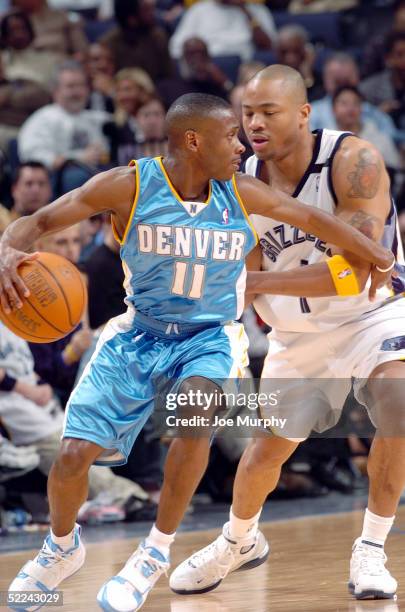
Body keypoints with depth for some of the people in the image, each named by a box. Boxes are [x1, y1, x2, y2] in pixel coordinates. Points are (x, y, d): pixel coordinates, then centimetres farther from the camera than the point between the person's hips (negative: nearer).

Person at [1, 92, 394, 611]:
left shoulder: (241, 194, -7)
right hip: (138, 334, 0)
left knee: (194, 413, -33)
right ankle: (62, 548, 23)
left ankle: (157, 550, -14)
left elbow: (313, 219, 9)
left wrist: (377, 256, 19)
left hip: (209, 338, 0)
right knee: (72, 456, -11)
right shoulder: (128, 186, -14)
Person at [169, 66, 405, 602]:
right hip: (300, 333, 4)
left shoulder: (353, 161, -28)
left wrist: (259, 281, -39)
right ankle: (239, 540, 41)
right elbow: (240, 280, 0)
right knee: (266, 451, 9)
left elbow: (356, 269, -36)